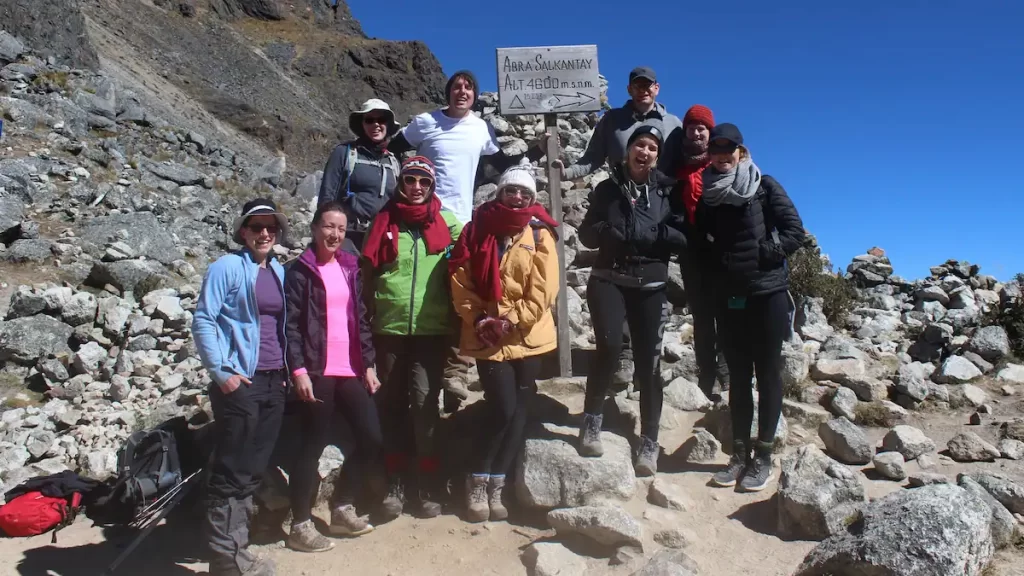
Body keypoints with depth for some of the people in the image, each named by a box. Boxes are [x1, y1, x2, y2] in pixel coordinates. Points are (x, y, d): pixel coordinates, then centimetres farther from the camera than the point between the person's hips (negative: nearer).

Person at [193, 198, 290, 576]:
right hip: (239, 382, -6)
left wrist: (288, 370, 9)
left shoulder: (280, 272, 14)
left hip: (275, 382, 7)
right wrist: (220, 372, -14)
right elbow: (203, 320, -9)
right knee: (232, 471, 0)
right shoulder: (228, 266, -5)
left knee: (253, 470, 12)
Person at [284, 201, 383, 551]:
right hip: (318, 371, -6)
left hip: (351, 369, 6)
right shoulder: (300, 271, -3)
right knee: (314, 445, 1)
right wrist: (298, 370, -17)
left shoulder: (350, 268, 13)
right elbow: (291, 325, -9)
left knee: (372, 438, 6)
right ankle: (300, 525, 15)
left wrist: (369, 364, 9)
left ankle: (342, 509, 24)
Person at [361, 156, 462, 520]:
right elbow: (368, 272, 9)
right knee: (392, 403, 7)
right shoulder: (383, 222, 6)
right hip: (389, 327, 2)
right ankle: (394, 484, 16)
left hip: (432, 328, -1)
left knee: (424, 402, -5)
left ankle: (428, 487, 5)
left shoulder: (448, 224, 5)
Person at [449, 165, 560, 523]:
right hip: (487, 338, -2)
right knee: (503, 409, -10)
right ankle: (477, 482, 10)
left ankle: (495, 486, 21)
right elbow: (461, 279, 0)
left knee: (518, 411, 7)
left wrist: (512, 321, -15)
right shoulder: (477, 230, 2)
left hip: (527, 336, 2)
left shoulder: (540, 235, 1)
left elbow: (543, 289, -6)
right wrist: (478, 319, -11)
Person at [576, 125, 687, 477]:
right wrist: (609, 231, -14)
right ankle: (591, 419, -2)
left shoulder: (667, 191, 6)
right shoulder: (607, 189, 8)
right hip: (609, 280, 0)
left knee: (648, 365, 2)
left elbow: (682, 237, -2)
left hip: (651, 286, 1)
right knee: (610, 346, -23)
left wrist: (644, 235, -15)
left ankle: (649, 444, 13)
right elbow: (587, 234, 6)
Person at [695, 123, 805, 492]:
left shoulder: (765, 186, 1)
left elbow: (795, 232, -5)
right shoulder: (706, 197, 10)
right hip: (728, 298, 3)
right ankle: (740, 453, 16)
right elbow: (701, 245, 12)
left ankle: (763, 456, 10)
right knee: (738, 375, 8)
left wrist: (760, 255, -13)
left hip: (767, 293, -3)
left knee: (768, 373, 2)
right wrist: (716, 269, -4)